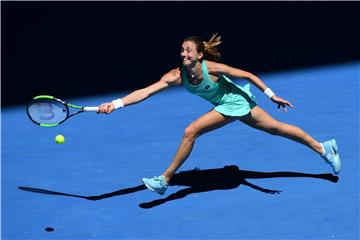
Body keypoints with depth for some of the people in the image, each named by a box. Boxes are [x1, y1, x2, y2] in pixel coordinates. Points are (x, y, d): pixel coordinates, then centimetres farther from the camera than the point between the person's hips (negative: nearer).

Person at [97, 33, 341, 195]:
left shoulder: (212, 68, -29)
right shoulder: (176, 75, -17)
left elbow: (248, 75, -18)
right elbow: (145, 92, -25)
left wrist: (272, 96, -14)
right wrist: (116, 103, -37)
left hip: (237, 102, -6)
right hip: (225, 105, 6)